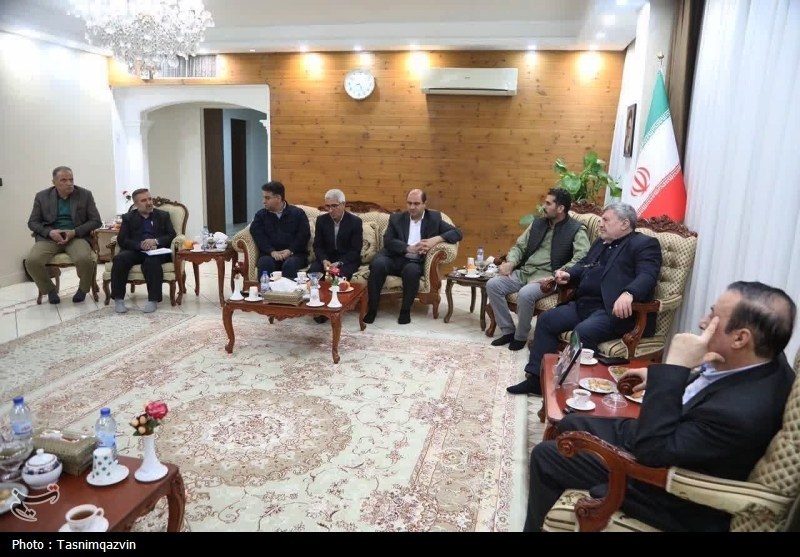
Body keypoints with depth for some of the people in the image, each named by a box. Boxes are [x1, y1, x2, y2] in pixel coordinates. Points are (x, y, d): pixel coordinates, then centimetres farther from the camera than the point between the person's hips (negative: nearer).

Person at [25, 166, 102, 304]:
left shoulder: (85, 195, 2)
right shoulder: (42, 196, 6)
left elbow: (96, 221, 0)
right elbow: (32, 222, 8)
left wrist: (74, 232, -15)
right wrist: (49, 232, -14)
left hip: (77, 236, -2)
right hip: (49, 237, 2)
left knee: (85, 259, -34)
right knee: (31, 261, -26)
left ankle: (83, 288, -1)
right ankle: (50, 289, 3)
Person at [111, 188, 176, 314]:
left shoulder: (163, 215, 15)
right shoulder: (128, 217, 15)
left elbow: (171, 236, 5)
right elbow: (121, 240, 3)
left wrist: (156, 241, -15)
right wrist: (140, 245, -16)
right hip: (136, 251, 2)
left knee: (152, 261, -36)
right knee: (119, 259, -29)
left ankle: (153, 300, -32)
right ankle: (118, 299, -22)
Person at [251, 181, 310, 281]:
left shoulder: (298, 213, 10)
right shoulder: (261, 215, 15)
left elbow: (304, 235, 0)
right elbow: (257, 235, 0)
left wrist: (290, 250, -14)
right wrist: (272, 251, -15)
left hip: (295, 254, -1)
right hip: (270, 254, 2)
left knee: (290, 264, -35)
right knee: (265, 263, -32)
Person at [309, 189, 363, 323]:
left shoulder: (355, 221, -8)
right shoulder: (321, 220, 2)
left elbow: (356, 250, -11)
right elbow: (318, 246, 3)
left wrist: (339, 263, -26)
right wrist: (324, 260, -19)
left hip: (348, 259, -3)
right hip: (327, 258, 3)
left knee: (341, 274, -35)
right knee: (312, 271, -27)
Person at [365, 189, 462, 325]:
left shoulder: (434, 218, 9)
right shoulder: (396, 218, 11)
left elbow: (457, 233, 2)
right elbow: (387, 241, -3)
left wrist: (436, 239, -16)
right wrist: (410, 248, -18)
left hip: (416, 262, -1)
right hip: (395, 258, 1)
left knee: (411, 270, -36)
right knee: (377, 264, -30)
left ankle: (406, 310, -14)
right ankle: (372, 309, -18)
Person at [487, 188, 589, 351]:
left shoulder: (576, 230, -4)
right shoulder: (538, 223, 15)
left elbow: (581, 259, -18)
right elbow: (519, 246, 18)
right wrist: (510, 262, -4)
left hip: (547, 277, -6)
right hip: (524, 272, 6)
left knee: (525, 294, -35)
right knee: (492, 284, -15)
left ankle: (521, 336, -9)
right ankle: (508, 331, -3)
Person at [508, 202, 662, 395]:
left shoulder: (644, 244, -3)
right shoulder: (601, 242, 24)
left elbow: (647, 276, -19)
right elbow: (583, 265, 34)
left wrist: (628, 293, -40)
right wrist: (568, 275, 10)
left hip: (613, 310, -9)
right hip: (584, 304, 9)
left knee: (582, 332, -33)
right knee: (546, 320, -2)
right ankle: (537, 378, 2)